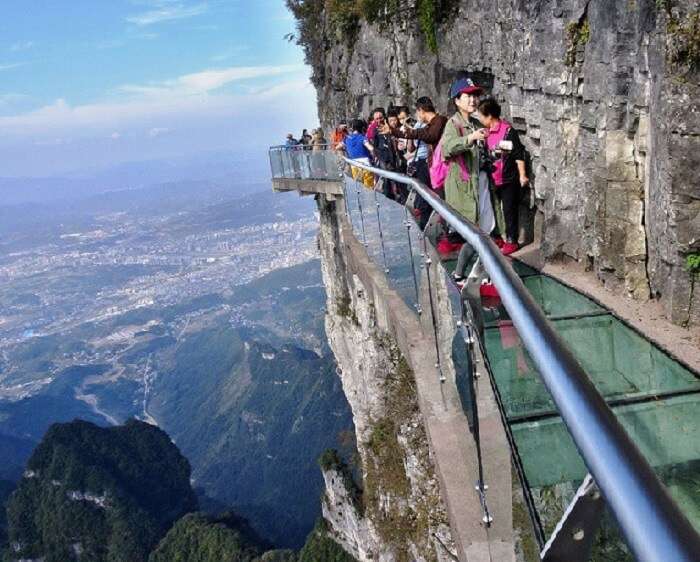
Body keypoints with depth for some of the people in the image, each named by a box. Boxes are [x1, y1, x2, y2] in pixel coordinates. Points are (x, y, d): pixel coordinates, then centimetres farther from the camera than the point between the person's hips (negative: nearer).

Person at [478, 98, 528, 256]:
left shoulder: (508, 130, -16)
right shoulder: (487, 131, 7)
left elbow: (518, 154, -16)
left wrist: (522, 175, -18)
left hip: (508, 179, -8)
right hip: (493, 179, 8)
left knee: (509, 210, 2)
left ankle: (511, 241, 12)